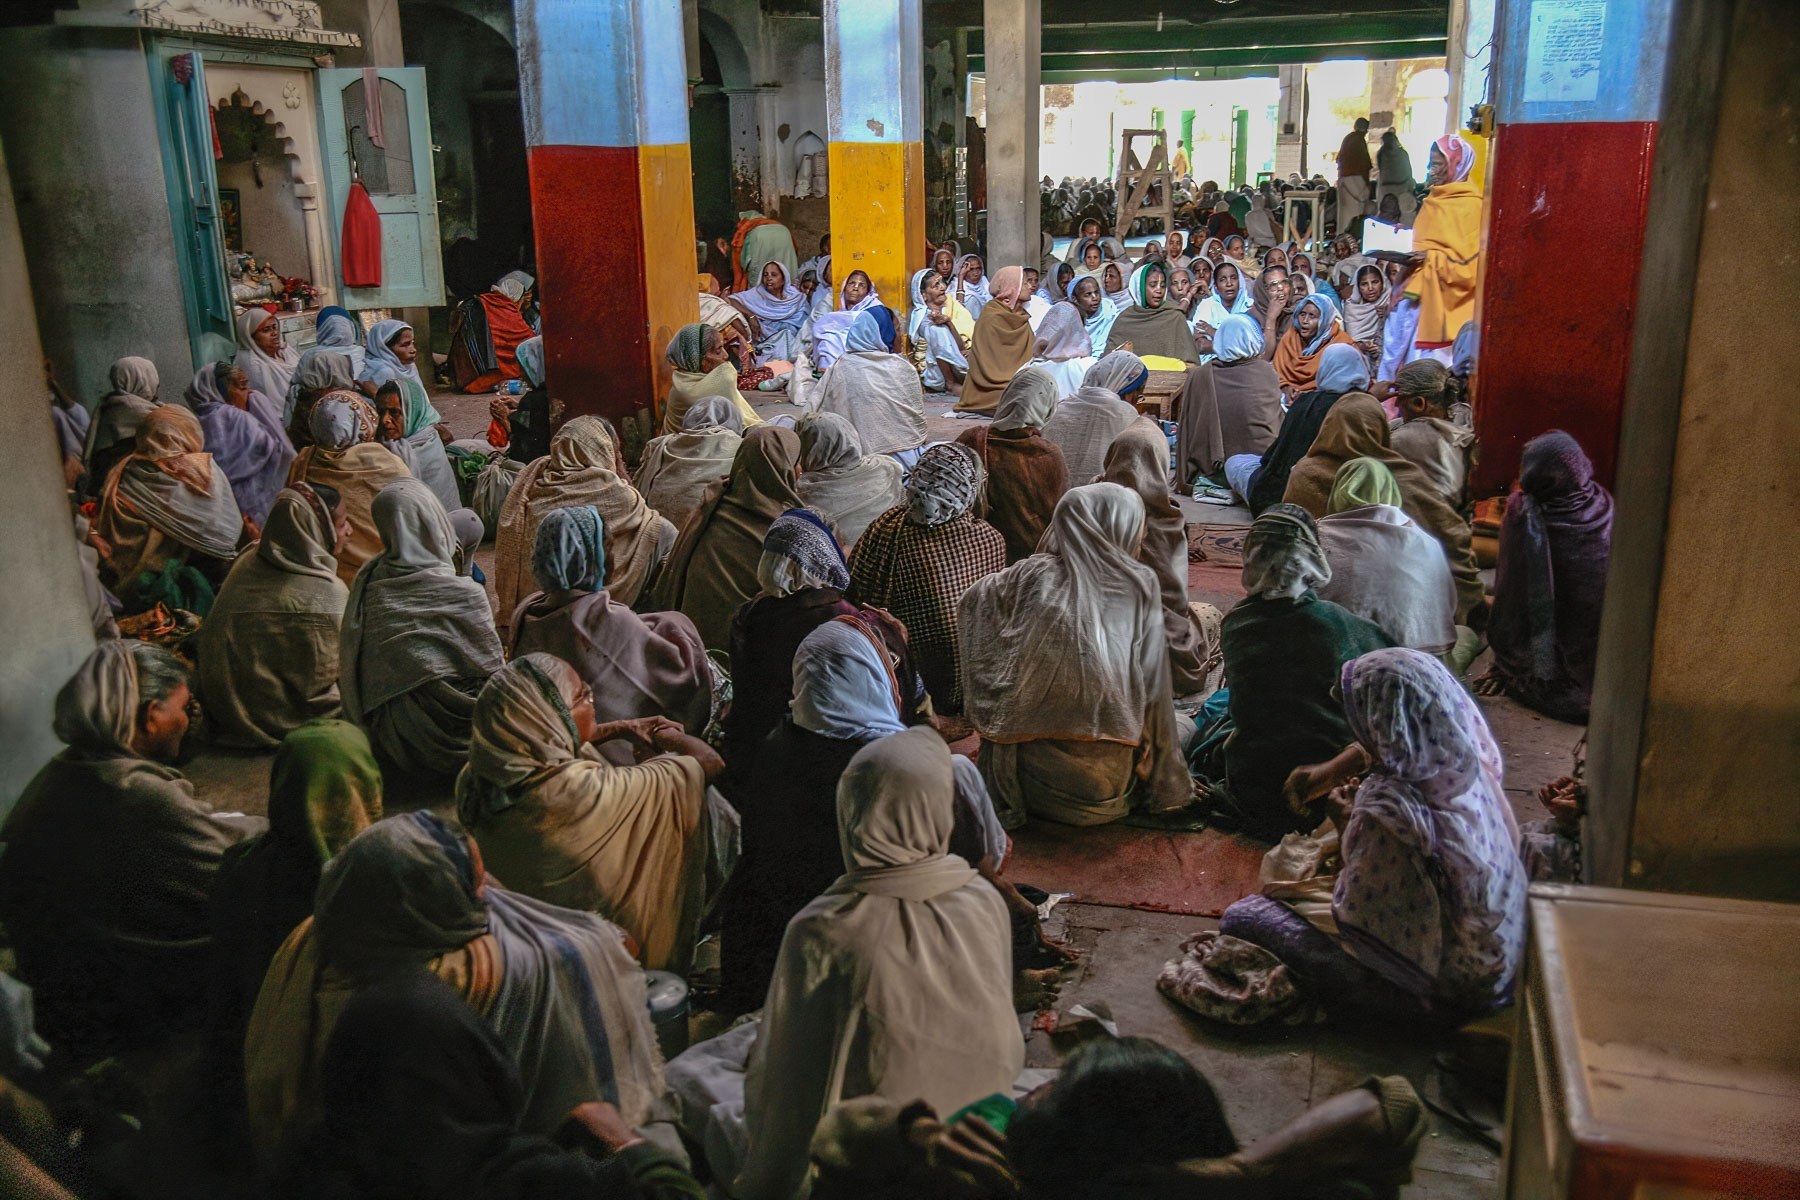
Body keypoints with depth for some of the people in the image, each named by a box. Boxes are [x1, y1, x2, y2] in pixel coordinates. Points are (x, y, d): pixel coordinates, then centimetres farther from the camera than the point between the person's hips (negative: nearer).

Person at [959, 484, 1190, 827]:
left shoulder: (1036, 575, -5)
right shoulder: (1140, 584, -6)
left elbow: (972, 602, 11)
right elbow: (1154, 688, -3)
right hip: (1106, 782, -1)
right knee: (1185, 723, 25)